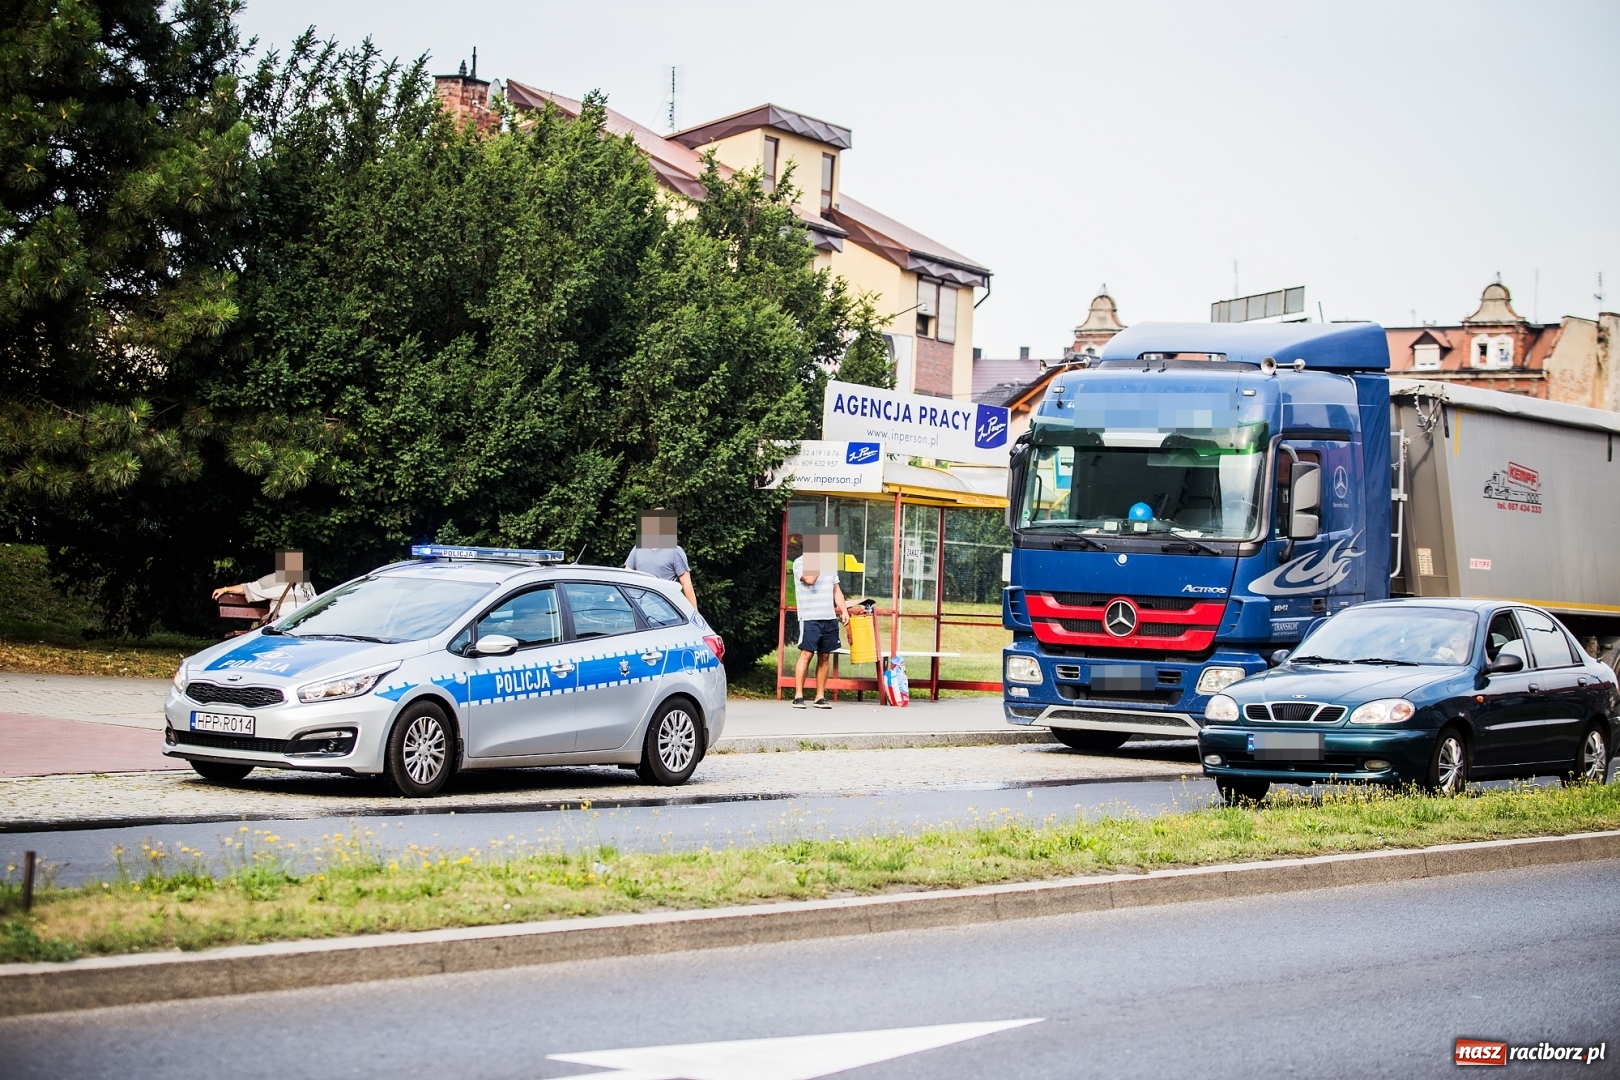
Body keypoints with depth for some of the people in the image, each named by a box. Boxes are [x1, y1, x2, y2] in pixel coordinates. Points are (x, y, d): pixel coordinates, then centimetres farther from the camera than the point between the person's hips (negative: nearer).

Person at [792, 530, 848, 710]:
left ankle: (820, 696, 9)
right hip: (810, 617, -6)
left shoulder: (830, 563, 18)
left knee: (825, 656, 5)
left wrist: (844, 610, 10)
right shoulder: (800, 562, -3)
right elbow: (810, 579, -21)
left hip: (830, 618, 6)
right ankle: (798, 696, -8)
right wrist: (818, 559, -10)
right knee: (806, 654, -10)